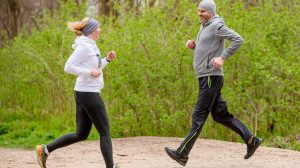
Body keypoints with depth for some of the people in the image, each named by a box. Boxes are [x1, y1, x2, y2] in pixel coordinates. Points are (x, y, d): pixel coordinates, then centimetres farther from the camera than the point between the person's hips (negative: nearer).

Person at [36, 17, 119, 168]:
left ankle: (45, 150, 13)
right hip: (89, 93, -10)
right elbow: (68, 67, -19)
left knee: (81, 134, 12)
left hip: (83, 93, 10)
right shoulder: (84, 47, -13)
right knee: (105, 132, -4)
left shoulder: (89, 46, 16)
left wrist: (107, 59, 13)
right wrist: (89, 72, -21)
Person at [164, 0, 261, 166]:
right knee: (220, 114, 12)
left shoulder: (217, 26, -11)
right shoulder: (205, 27, 19)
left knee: (198, 116, -7)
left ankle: (182, 153, -4)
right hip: (205, 77, 11)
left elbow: (238, 39, -20)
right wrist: (193, 45, 8)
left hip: (211, 77, -11)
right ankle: (251, 140, 14)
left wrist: (222, 58, -24)